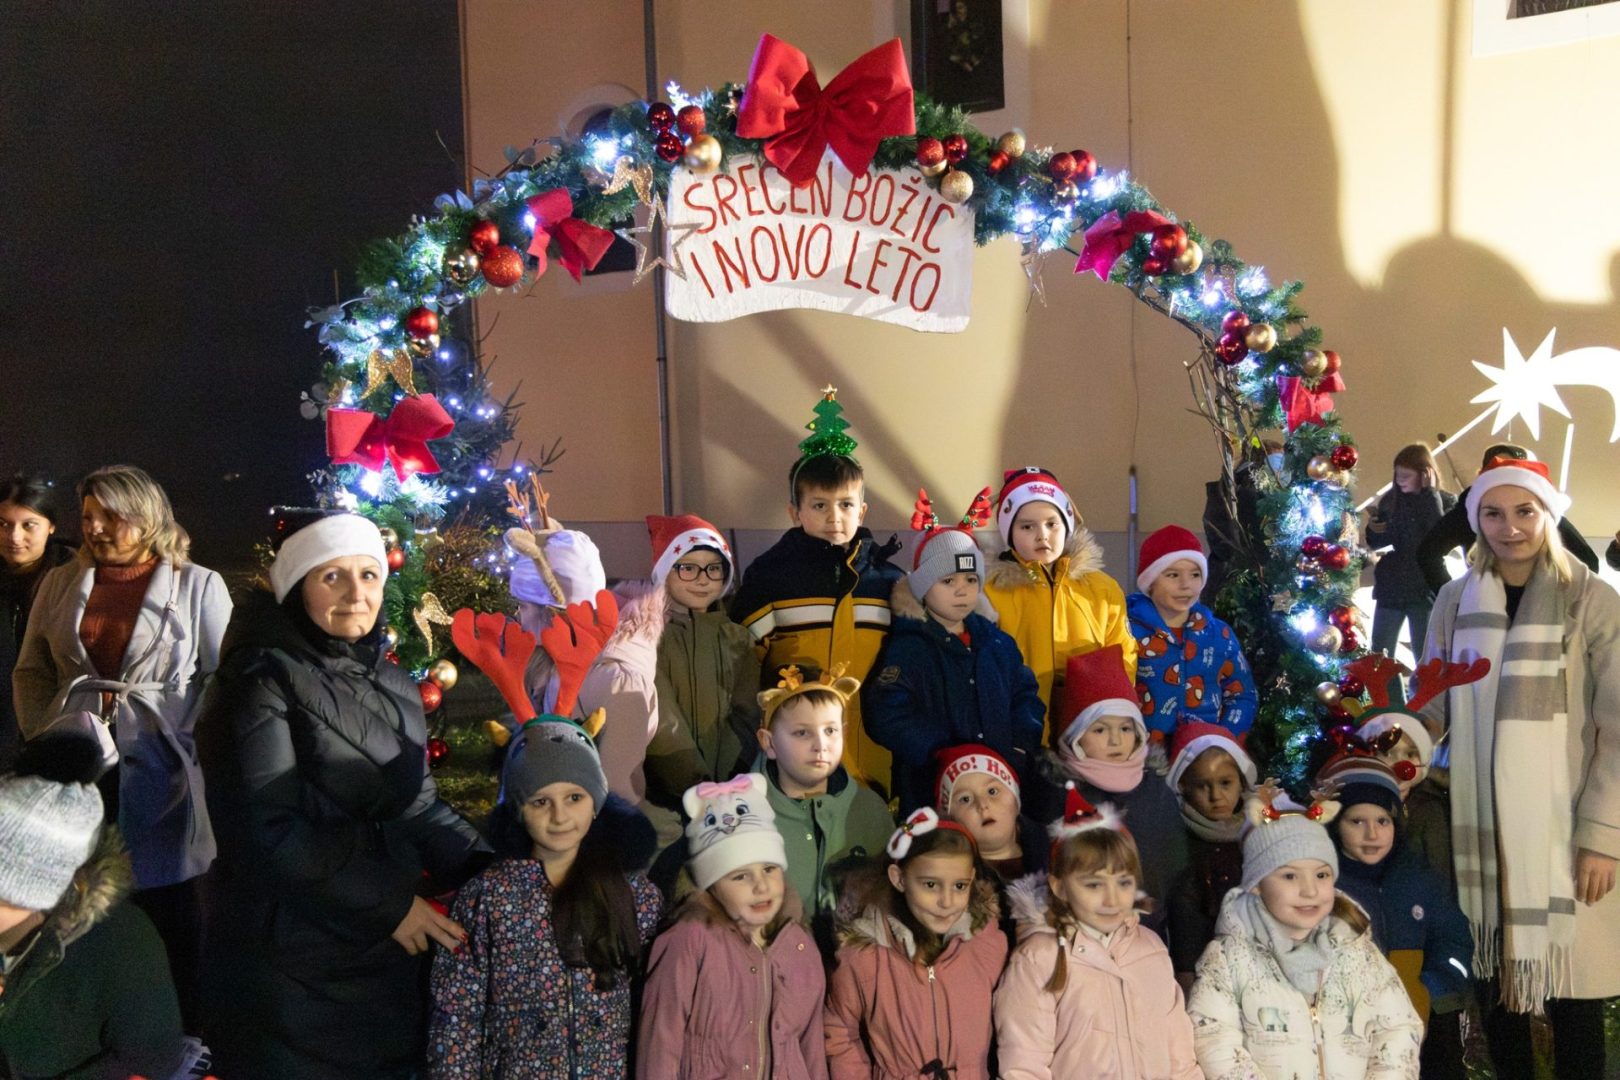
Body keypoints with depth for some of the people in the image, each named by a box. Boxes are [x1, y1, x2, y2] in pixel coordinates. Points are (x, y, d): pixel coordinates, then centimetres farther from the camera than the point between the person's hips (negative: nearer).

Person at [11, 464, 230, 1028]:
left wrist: (182, 739, -10)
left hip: (159, 774, -3)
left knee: (172, 912, 4)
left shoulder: (197, 584, 1)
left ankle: (184, 1040, 18)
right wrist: (43, 735, 2)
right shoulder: (60, 584, 12)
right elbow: (31, 672, 16)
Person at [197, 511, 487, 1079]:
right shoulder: (264, 681, -12)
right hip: (293, 953, -6)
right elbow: (269, 828, -18)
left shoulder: (393, 687, 9)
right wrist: (389, 903, -16)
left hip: (389, 948, 6)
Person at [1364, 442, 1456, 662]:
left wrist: (1430, 494, -21)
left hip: (1425, 588, -3)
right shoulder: (1390, 500, 3)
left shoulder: (1446, 502, -5)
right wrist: (1372, 530, -11)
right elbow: (1376, 543, 12)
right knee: (1379, 656, 7)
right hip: (1391, 587, 3)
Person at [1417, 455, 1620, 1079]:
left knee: (1568, 976, 0)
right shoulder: (1456, 601, 6)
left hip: (1562, 825, -2)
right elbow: (1434, 707, 11)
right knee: (1494, 964, 8)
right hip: (1481, 822, 2)